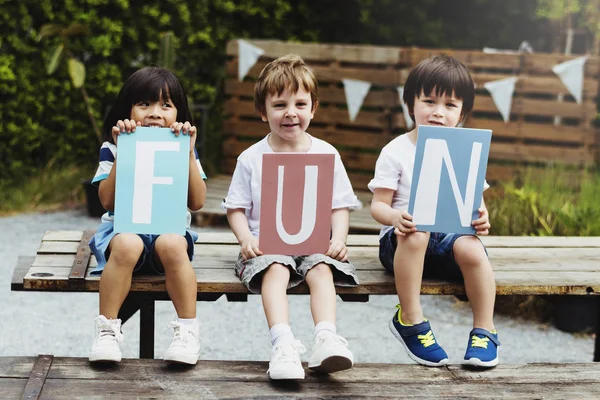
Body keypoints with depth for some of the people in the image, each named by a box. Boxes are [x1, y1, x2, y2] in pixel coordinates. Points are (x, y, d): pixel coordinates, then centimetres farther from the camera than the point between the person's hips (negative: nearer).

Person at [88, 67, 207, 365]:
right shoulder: (113, 149, 5)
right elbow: (107, 201, -7)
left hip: (170, 229, 1)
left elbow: (197, 203, -3)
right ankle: (107, 331, -25)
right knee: (127, 245, -36)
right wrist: (122, 153, -12)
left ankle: (188, 330, -24)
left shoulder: (183, 149, 7)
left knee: (172, 244, -35)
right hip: (124, 228, 0)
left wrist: (189, 154, -12)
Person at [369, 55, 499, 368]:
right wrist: (395, 217, -27)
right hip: (402, 238, -2)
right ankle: (410, 320, -23)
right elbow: (378, 204, -3)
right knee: (416, 234, -38)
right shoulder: (396, 152, 0)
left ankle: (484, 330, -13)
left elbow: (476, 201, 9)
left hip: (451, 234, 2)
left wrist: (481, 219, -16)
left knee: (472, 249, -32)